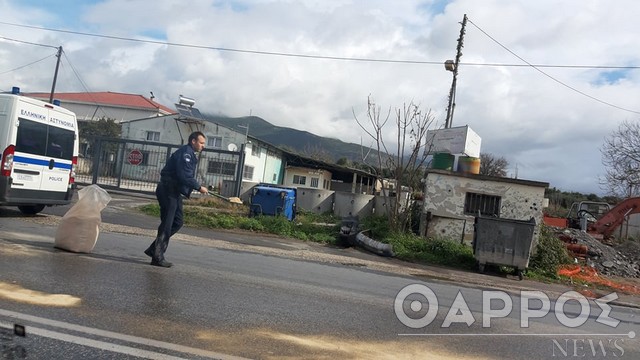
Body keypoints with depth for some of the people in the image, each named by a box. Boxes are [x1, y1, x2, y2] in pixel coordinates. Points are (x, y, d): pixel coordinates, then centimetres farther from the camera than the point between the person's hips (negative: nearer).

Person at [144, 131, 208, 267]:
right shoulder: (185, 153, -15)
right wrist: (199, 187, -17)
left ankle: (154, 250, 17)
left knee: (177, 223, 12)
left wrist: (196, 187, 5)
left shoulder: (190, 154, 17)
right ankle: (157, 257, 2)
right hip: (168, 191, -10)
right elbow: (184, 176, -24)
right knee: (167, 224, -6)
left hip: (175, 192, 10)